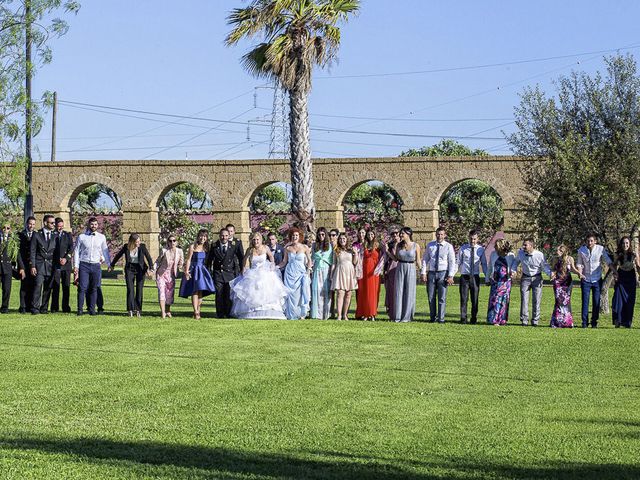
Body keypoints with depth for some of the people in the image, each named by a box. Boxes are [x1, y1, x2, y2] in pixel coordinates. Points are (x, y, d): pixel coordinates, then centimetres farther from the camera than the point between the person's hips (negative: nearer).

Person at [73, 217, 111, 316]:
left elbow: (105, 251, 18)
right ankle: (80, 309, -5)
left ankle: (92, 309, 8)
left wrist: (109, 264, 17)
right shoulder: (81, 237, 3)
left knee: (94, 289, 3)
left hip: (96, 265, 2)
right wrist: (76, 266, -1)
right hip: (84, 265, -2)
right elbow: (76, 251, 5)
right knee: (82, 288, -8)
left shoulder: (101, 237, 9)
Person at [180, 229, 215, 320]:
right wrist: (186, 271, -10)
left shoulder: (206, 247, 9)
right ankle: (195, 312, -11)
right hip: (194, 270, -4)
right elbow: (188, 260, -4)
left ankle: (198, 311, 10)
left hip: (202, 270, 4)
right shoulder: (193, 246, -3)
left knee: (201, 291, 3)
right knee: (194, 291, -8)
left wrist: (207, 270, 6)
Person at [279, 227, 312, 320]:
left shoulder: (305, 247, 4)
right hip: (290, 273, 1)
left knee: (302, 293, -8)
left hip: (301, 273, -1)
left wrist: (308, 269, -5)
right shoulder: (288, 248, 6)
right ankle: (291, 315, 3)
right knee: (291, 294, -3)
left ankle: (302, 314, 2)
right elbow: (284, 262, 11)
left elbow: (309, 260, 9)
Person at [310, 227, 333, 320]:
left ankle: (325, 314, -5)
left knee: (326, 291, -6)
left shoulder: (330, 245, 5)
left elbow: (332, 260, 2)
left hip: (326, 270, -2)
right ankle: (317, 313, -6)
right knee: (317, 291, -7)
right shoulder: (314, 245, 13)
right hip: (317, 270, 2)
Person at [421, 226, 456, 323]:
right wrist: (424, 273, -1)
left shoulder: (448, 246, 1)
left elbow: (452, 262, -1)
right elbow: (425, 259, 9)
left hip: (443, 273, -2)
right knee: (431, 297, 4)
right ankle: (432, 317, 14)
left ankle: (441, 318, 1)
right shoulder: (430, 245, 8)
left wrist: (450, 276, -9)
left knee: (442, 297, -3)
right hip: (431, 272, 2)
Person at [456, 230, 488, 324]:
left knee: (475, 299, 5)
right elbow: (458, 262, 6)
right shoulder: (463, 248, 2)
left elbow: (484, 264, 10)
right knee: (464, 299, -4)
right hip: (464, 276, -1)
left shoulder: (481, 249, 4)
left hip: (475, 277, 1)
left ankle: (474, 319, 13)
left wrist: (487, 277, 6)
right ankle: (463, 319, 1)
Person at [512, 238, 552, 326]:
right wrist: (514, 270, -4)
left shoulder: (540, 255, -16)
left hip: (537, 278, -2)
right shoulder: (520, 253, -8)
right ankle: (524, 320, 0)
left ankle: (535, 321, 6)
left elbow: (545, 266, -5)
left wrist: (550, 273, -23)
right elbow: (516, 261, 12)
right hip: (525, 278, 2)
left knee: (537, 300, -1)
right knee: (524, 299, -5)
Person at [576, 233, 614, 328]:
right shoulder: (581, 250, -4)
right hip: (585, 279, 0)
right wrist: (580, 273, -14)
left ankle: (594, 322, 11)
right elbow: (579, 263, 4)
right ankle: (584, 322, 1)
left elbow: (608, 261, -3)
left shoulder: (601, 249, -7)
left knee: (596, 302, 2)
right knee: (585, 301, -4)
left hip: (597, 280, 0)